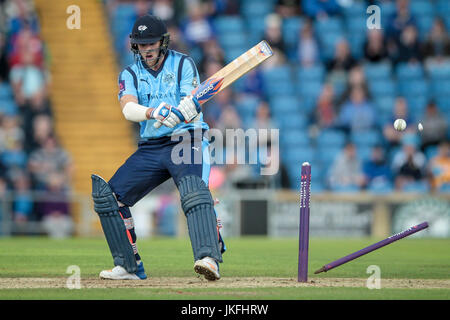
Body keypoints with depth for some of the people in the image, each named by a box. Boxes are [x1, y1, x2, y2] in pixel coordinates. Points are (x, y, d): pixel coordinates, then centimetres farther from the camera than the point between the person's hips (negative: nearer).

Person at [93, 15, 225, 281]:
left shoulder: (183, 64, 0)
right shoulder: (130, 74, 8)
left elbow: (191, 103, -16)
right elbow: (128, 108, -13)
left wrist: (186, 110, -41)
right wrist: (154, 113, -35)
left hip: (188, 142, -5)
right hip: (150, 148, 5)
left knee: (194, 190, -32)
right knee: (108, 195, -2)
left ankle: (209, 259, -47)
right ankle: (129, 267, 6)